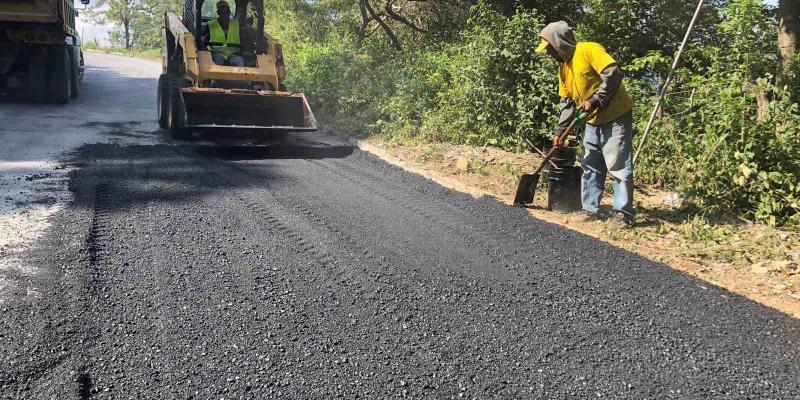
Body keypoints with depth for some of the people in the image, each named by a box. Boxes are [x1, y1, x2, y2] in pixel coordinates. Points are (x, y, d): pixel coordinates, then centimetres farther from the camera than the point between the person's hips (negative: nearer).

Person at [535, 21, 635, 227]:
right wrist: (560, 131, 13)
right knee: (591, 167, 11)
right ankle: (591, 209, 19)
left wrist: (595, 100, -23)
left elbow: (613, 73, -24)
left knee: (619, 167, -6)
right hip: (592, 121, 9)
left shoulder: (588, 50, -14)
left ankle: (624, 213, -1)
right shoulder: (563, 66, 13)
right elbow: (567, 101, 17)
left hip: (615, 117, -9)